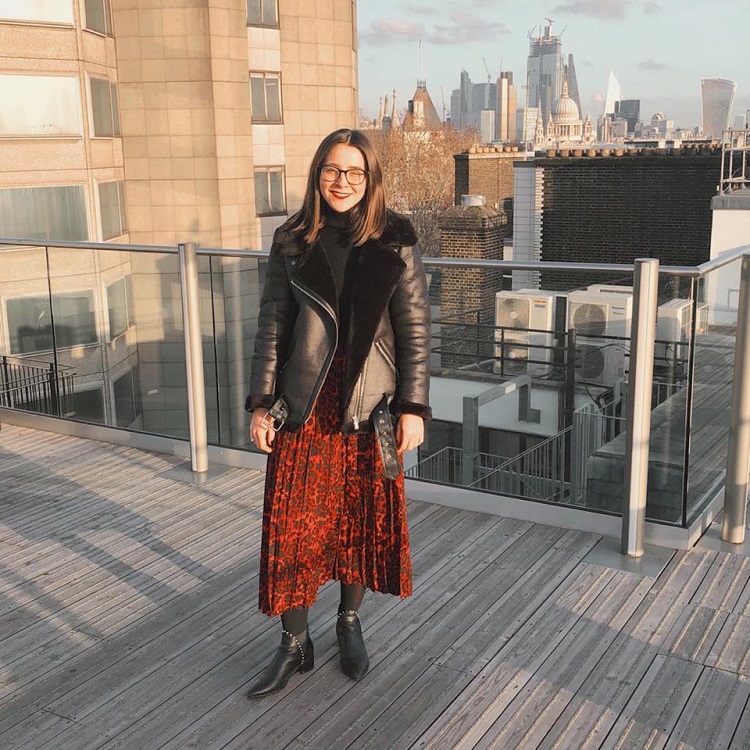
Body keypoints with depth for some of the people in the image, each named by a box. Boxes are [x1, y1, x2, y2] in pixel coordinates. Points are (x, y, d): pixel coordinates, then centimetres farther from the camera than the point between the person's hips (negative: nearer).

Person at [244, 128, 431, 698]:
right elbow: (271, 326, 5)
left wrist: (413, 407, -7)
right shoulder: (292, 242, 3)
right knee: (293, 527, 3)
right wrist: (262, 402, -1)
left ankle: (350, 620, 36)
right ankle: (296, 644, 21)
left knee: (364, 520, 12)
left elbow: (415, 329, -2)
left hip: (370, 409, -1)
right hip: (303, 410, 1)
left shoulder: (395, 243, -2)